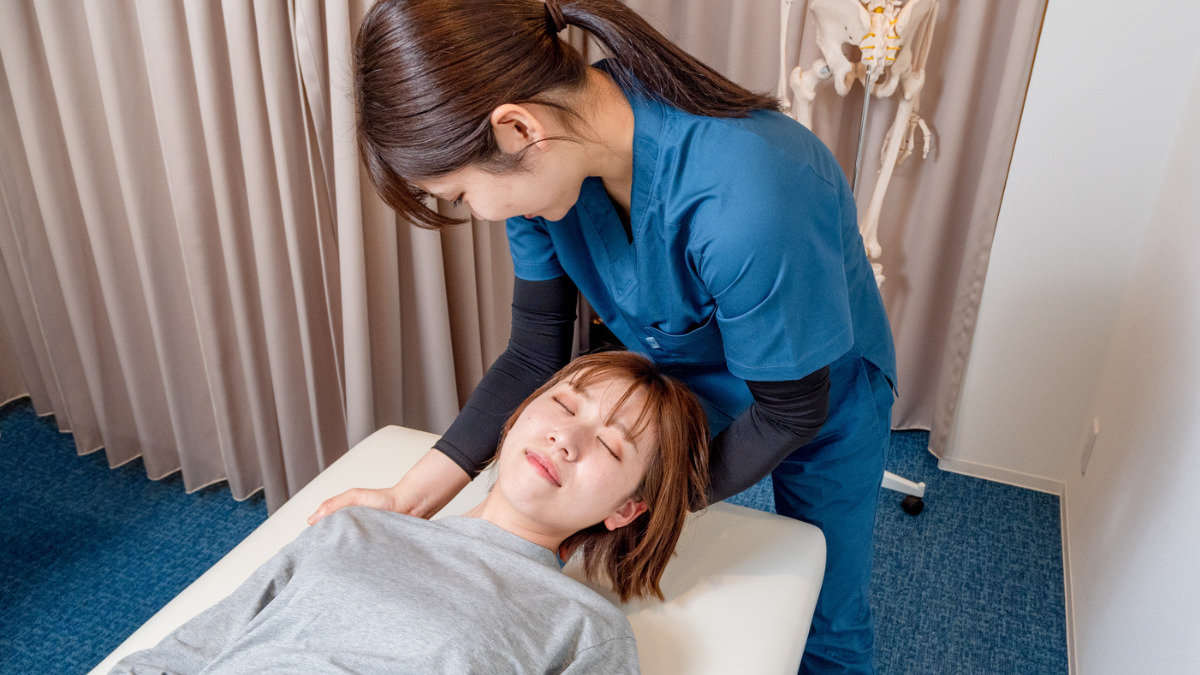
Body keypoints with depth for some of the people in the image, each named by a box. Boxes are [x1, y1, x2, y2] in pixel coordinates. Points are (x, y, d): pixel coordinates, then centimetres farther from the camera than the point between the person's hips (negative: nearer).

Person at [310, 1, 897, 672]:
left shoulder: (743, 204, -43)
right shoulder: (548, 154, -23)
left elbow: (789, 413, -26)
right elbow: (535, 355, -14)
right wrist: (408, 497, -21)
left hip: (821, 397, -4)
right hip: (684, 384, 4)